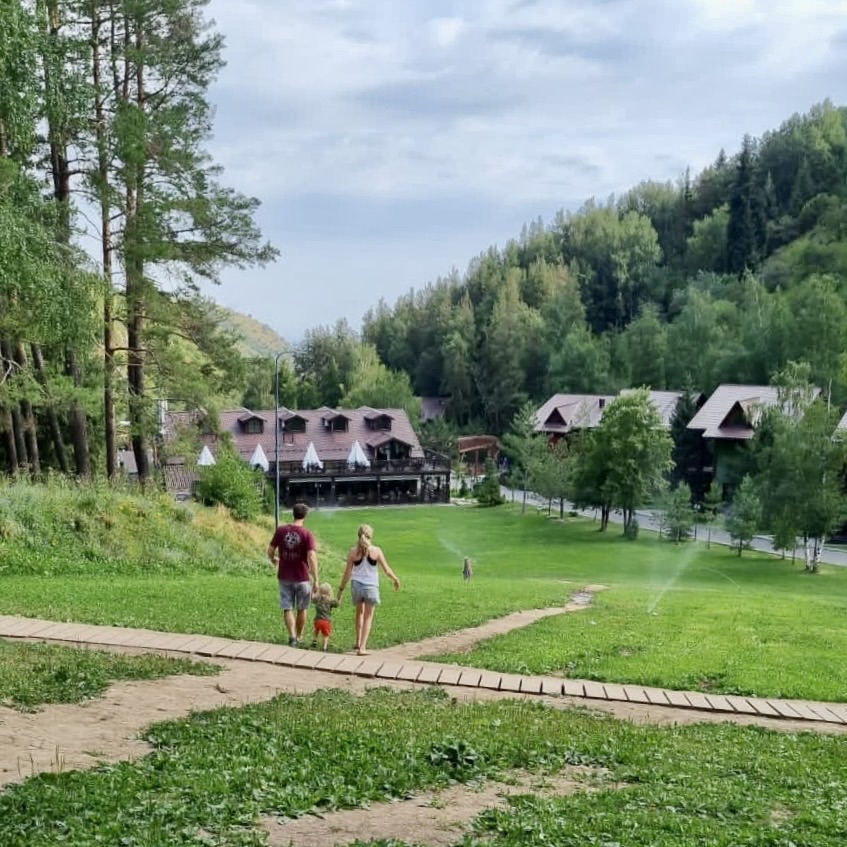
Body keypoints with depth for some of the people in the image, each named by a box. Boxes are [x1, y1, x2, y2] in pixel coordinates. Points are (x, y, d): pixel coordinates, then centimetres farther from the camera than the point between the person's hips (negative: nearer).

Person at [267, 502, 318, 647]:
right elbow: (312, 558, -20)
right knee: (302, 609, 17)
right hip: (302, 577, -1)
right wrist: (315, 579, -14)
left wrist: (273, 560, 26)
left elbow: (270, 551, 3)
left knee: (287, 608, 8)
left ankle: (292, 636, -7)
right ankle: (299, 636, 28)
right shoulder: (307, 534, -13)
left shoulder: (281, 531, -4)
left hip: (284, 577, 2)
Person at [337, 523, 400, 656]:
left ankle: (358, 642, 28)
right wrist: (396, 580, 16)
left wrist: (341, 589, 6)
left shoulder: (353, 551, -5)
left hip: (356, 585, 2)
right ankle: (362, 648, 3)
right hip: (371, 587, -2)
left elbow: (347, 573, -3)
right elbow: (387, 570, -2)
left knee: (360, 612, 26)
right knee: (368, 617, 9)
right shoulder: (376, 551, -8)